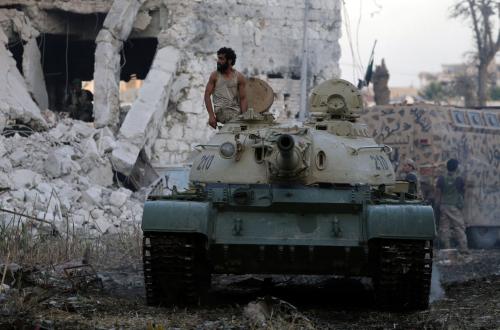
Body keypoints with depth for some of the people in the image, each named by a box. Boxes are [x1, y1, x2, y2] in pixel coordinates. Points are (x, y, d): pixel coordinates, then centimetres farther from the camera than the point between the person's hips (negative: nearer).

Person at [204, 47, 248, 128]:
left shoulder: (239, 77, 7)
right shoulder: (215, 75, 6)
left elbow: (243, 98, 2)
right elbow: (207, 95, 2)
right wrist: (211, 115, -10)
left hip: (236, 110, 3)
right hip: (221, 111, -3)